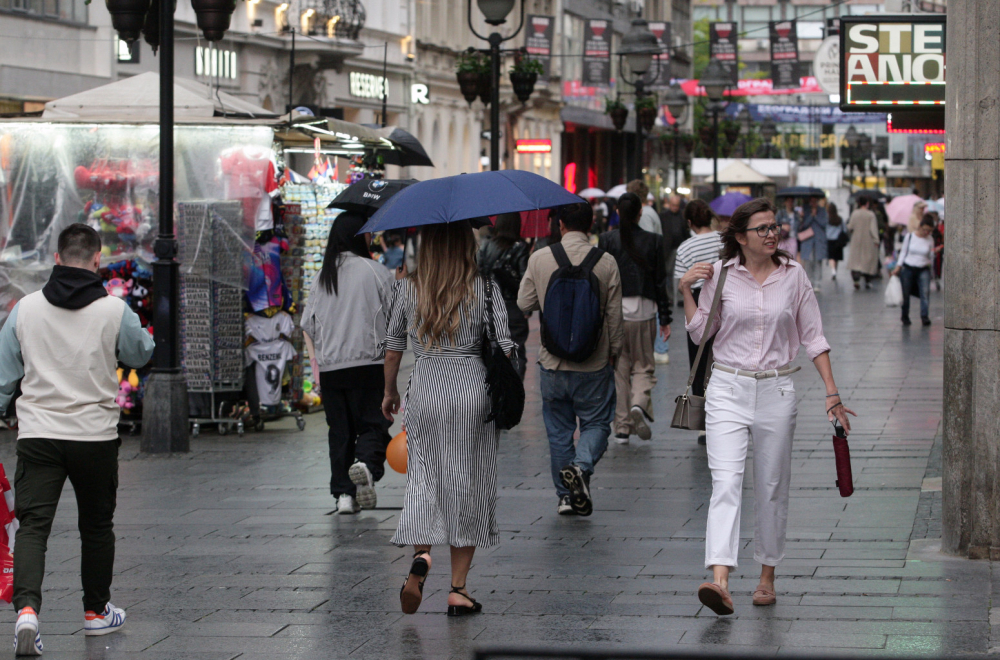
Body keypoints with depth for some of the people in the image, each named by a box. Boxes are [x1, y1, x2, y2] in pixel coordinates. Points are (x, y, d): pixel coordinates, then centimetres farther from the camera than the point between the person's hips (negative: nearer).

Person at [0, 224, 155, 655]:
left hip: (37, 434, 1)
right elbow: (141, 353, 10)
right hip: (96, 435, -1)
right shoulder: (114, 310, -8)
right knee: (96, 525, 17)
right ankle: (96, 611, 30)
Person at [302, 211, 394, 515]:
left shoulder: (323, 277, 9)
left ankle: (343, 493, 7)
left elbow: (308, 326, 11)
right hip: (369, 364, -4)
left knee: (339, 430, 10)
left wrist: (316, 364, 18)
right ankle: (366, 464, -30)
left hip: (330, 368, 4)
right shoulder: (377, 272, -3)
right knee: (372, 423, -1)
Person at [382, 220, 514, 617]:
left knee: (424, 477, 9)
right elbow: (504, 346, -7)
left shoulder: (407, 289, 1)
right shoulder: (485, 288, -5)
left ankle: (421, 555, -20)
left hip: (425, 389, 1)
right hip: (473, 390, -1)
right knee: (468, 484, 6)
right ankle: (458, 588, 7)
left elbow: (393, 345, 7)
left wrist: (390, 391, 21)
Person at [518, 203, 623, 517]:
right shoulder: (606, 262, -8)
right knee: (596, 423, 11)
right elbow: (614, 315, -3)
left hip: (552, 362, 1)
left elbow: (524, 304, 4)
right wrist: (614, 351, 12)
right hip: (594, 363, -1)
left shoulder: (539, 259, -6)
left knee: (559, 430, 13)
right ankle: (582, 465, -17)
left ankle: (565, 496, 17)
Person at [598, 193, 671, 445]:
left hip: (613, 311, 0)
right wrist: (665, 318, 8)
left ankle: (622, 427, 7)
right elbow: (660, 282, 2)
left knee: (618, 369, 8)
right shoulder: (653, 242, -2)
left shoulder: (607, 240, -3)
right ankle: (639, 403, -18)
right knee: (643, 365, 11)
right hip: (643, 311, 0)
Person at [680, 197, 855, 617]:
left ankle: (767, 577, 24)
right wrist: (686, 291, -6)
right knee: (726, 482, -15)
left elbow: (812, 336, 5)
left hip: (777, 390, 2)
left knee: (772, 488, 9)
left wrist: (832, 392, 1)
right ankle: (720, 581, -27)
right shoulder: (721, 274, -1)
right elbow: (699, 331, 7)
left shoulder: (793, 275, 2)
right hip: (729, 389, -1)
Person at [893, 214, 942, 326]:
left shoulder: (930, 239, 1)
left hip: (923, 270, 0)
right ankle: (905, 316, 23)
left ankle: (925, 316, -19)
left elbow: (931, 259, 6)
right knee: (905, 293, 6)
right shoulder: (910, 236, -3)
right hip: (908, 268, 0)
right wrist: (898, 268, 1)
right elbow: (903, 252, 5)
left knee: (925, 291, -19)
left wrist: (934, 252, -15)